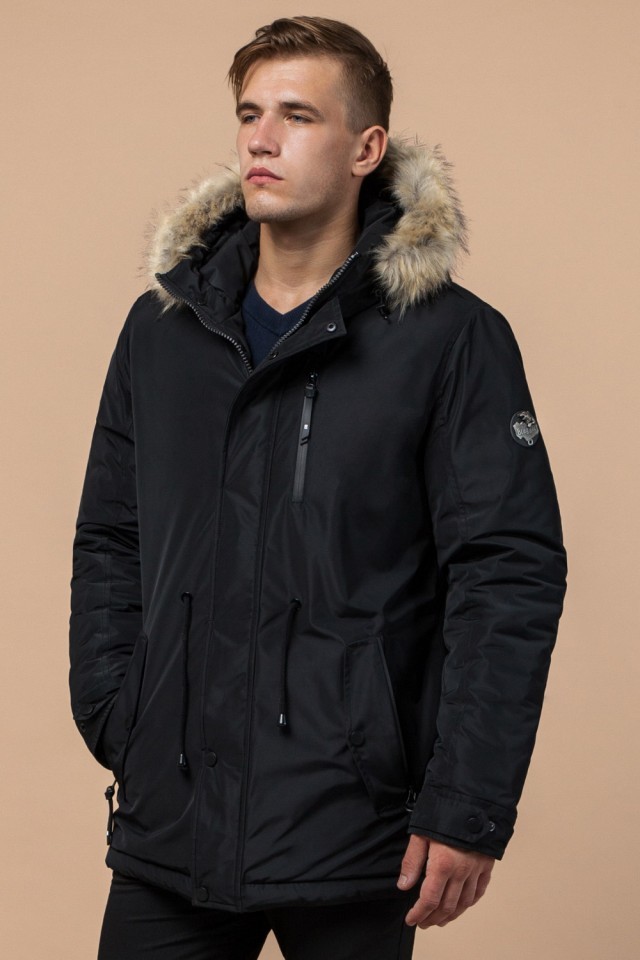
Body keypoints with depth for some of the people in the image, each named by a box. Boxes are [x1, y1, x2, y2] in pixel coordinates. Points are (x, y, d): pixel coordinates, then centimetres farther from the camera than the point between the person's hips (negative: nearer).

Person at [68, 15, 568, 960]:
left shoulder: (450, 338, -5)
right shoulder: (162, 326, 8)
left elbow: (511, 576, -9)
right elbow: (109, 545, 15)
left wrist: (467, 809, -13)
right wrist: (112, 719, 3)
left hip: (354, 839, -3)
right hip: (171, 825, 4)